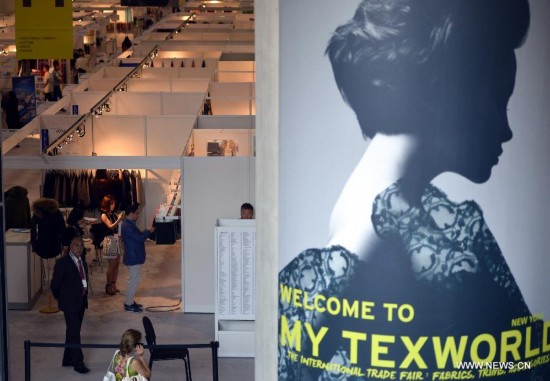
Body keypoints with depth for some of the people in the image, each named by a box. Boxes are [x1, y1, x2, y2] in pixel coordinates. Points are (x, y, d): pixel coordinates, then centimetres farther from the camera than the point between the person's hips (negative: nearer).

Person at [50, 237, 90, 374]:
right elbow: (55, 284, -9)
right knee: (74, 333, -5)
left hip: (81, 302, 7)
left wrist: (84, 298, 12)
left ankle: (68, 359, 26)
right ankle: (78, 363, 0)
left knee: (72, 332, 15)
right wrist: (60, 298, 2)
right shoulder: (63, 262, -14)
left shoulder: (82, 262, 8)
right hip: (70, 303, -7)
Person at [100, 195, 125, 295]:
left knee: (117, 264, 7)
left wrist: (122, 218, -6)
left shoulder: (114, 214, 11)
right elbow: (110, 226, -19)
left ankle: (113, 285, 16)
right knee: (112, 265, -3)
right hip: (110, 241, -6)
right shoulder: (104, 215, -7)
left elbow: (119, 226, 7)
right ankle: (108, 287, 6)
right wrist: (119, 219, -30)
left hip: (117, 239, 6)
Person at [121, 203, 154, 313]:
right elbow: (140, 238, -23)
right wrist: (149, 231, -9)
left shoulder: (129, 224, 13)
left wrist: (147, 232, 6)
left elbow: (138, 236, 18)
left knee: (133, 280, 17)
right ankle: (128, 305, 1)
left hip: (134, 257, 11)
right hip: (133, 258, -11)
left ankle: (130, 301, 24)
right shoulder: (127, 226, -22)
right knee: (134, 281, -5)